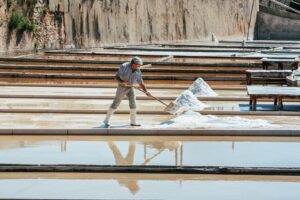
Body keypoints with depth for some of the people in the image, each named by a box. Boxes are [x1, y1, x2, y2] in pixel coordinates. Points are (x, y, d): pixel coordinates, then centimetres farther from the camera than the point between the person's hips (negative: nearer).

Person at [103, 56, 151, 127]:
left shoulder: (138, 71, -8)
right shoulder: (124, 67, -22)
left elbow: (141, 83, -3)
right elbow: (116, 77, -20)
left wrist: (146, 91, -14)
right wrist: (122, 82, -38)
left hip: (130, 88, 5)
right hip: (122, 87, -4)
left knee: (133, 103, -6)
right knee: (115, 104, -3)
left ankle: (133, 122, 2)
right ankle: (106, 120, 9)